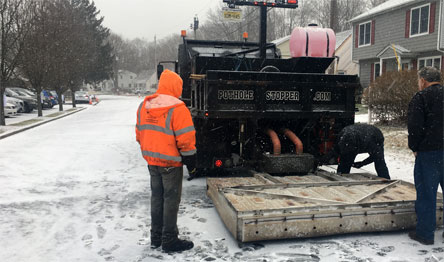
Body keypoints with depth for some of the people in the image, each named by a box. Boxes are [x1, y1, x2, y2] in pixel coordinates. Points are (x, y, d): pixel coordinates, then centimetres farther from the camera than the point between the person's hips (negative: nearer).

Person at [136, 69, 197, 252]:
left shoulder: (144, 106, 5)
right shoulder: (177, 109, -18)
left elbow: (139, 134, 13)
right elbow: (186, 140, -18)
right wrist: (191, 162, -8)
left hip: (152, 161, 7)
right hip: (171, 163, -7)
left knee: (157, 197, 18)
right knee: (171, 199, 4)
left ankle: (156, 237, 28)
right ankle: (169, 240, 13)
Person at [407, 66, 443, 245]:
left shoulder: (421, 97, -8)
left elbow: (415, 126, -14)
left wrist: (414, 147, -1)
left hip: (429, 152, -6)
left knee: (426, 193, 3)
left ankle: (425, 233, 10)